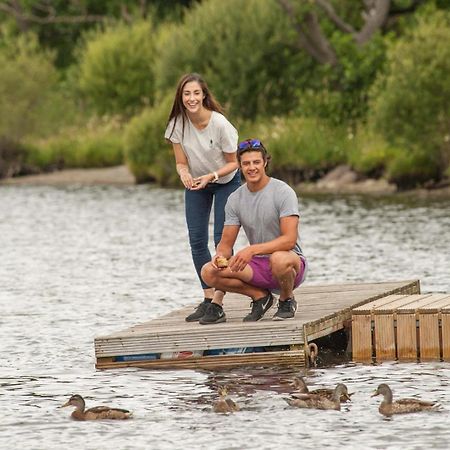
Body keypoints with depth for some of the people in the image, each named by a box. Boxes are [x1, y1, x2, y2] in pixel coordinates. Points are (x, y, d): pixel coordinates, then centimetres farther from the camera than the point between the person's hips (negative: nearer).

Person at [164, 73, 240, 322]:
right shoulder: (177, 124, -18)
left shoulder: (220, 124, -28)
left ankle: (218, 301, -10)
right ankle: (208, 297, 6)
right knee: (197, 240, -1)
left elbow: (233, 163, -16)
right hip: (196, 184, 4)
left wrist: (211, 176, -31)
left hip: (226, 182, -4)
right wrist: (184, 174, -32)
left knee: (222, 238, -12)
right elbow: (181, 162, -10)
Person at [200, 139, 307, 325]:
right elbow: (226, 243, 5)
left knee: (279, 259, -43)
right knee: (209, 272, -18)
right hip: (258, 266, 5)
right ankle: (260, 296, 2)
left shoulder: (283, 192, -12)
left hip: (292, 262, -4)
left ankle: (287, 300, -8)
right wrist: (220, 255, -20)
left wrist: (252, 250, -32)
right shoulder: (235, 199, 5)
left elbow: (289, 240, -21)